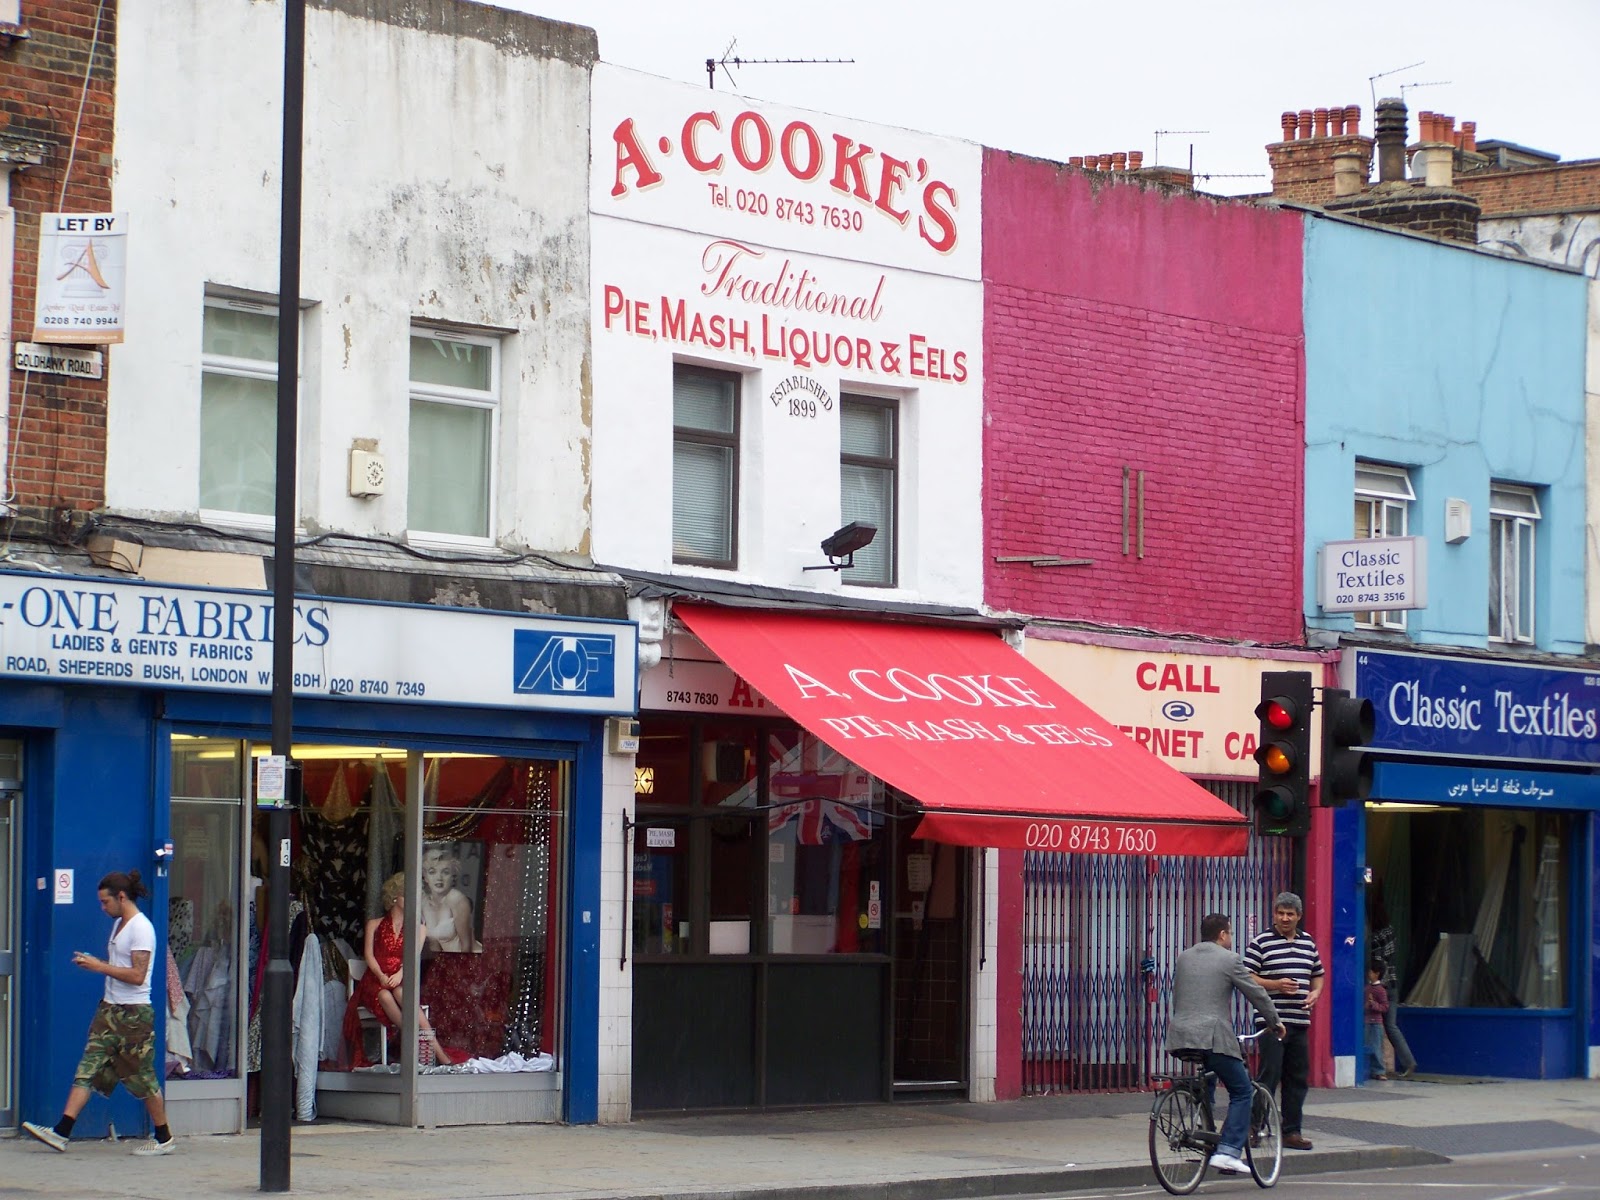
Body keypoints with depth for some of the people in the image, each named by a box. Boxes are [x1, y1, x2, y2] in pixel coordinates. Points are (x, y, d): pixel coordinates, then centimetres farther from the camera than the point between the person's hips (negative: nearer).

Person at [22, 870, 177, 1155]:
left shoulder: (141, 928, -14)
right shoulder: (119, 924, 15)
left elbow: (137, 975, -21)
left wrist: (100, 967, -16)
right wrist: (92, 962, 7)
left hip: (134, 1013, -9)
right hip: (110, 1009, 9)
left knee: (141, 1076, 0)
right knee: (88, 1068, 0)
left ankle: (164, 1139, 13)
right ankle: (61, 1132, -7)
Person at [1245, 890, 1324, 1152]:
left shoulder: (1308, 942, 15)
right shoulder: (1261, 942, -3)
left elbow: (1318, 975, 25)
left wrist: (1315, 993, 4)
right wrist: (1275, 985, -18)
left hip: (1300, 1021, 6)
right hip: (1272, 1020, -6)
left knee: (1298, 1078, 8)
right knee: (1269, 1076, -10)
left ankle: (1291, 1131, 14)